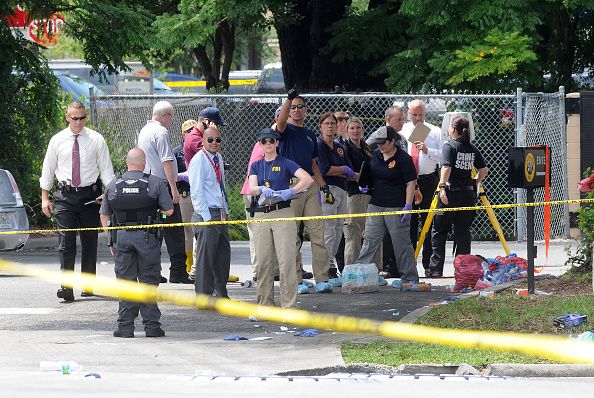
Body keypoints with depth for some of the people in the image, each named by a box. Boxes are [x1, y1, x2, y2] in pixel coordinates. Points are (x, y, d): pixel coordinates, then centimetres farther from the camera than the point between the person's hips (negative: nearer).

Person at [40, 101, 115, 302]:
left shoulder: (96, 140, 2)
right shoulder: (57, 140, 4)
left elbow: (106, 168, 2)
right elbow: (47, 170, 10)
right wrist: (45, 198, 6)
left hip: (89, 195, 1)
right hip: (65, 195, -1)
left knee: (89, 241, 8)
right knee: (66, 242, -10)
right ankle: (66, 287, -14)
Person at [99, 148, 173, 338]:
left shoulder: (113, 186, 6)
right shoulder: (156, 183, -3)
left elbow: (104, 216, 9)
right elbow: (169, 210, -3)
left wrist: (111, 241, 16)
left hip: (121, 235, 2)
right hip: (147, 237, -2)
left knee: (125, 281, 7)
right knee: (149, 280, 5)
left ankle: (125, 326, 4)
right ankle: (151, 325, 4)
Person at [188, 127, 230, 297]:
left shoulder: (218, 159, 15)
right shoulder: (199, 160, -11)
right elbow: (196, 192, -15)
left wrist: (225, 211, 16)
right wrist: (207, 218, -17)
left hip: (220, 214, 9)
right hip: (206, 214, -9)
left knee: (223, 256, 13)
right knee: (205, 256, -7)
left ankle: (221, 295, 22)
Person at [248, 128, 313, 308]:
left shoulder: (285, 164, 3)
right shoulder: (256, 166, 15)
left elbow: (308, 179, -9)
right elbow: (251, 188, -2)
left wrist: (291, 191, -24)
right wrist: (262, 190, -24)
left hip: (283, 214, -4)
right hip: (261, 215, 4)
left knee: (286, 261, -9)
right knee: (263, 263, 4)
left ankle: (289, 306, -8)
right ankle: (265, 305, 11)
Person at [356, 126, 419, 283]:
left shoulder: (403, 159, -8)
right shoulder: (375, 155, 9)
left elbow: (411, 183, -9)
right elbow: (366, 176, 24)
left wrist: (408, 206, -15)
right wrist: (363, 185, 5)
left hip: (396, 206, -5)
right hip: (376, 204, 5)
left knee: (402, 243, 0)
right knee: (369, 241, 4)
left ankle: (410, 277, 7)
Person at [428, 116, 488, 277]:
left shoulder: (449, 146, -7)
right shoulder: (472, 149, 9)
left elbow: (446, 168, -19)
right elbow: (484, 170, 11)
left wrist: (442, 187, -21)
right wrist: (476, 183, 23)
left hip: (451, 193, -5)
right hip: (468, 194, 5)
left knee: (439, 232, 3)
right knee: (463, 231, 9)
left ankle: (435, 269, 1)